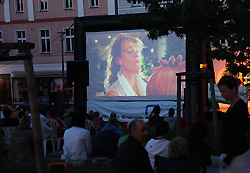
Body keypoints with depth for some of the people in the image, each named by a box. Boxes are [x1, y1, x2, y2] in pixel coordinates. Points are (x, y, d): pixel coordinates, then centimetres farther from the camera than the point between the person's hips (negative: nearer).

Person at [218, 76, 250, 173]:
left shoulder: (241, 107, -17)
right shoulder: (232, 106, 11)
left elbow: (240, 136, -20)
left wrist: (227, 159, -18)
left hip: (236, 156, -9)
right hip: (229, 153, 9)